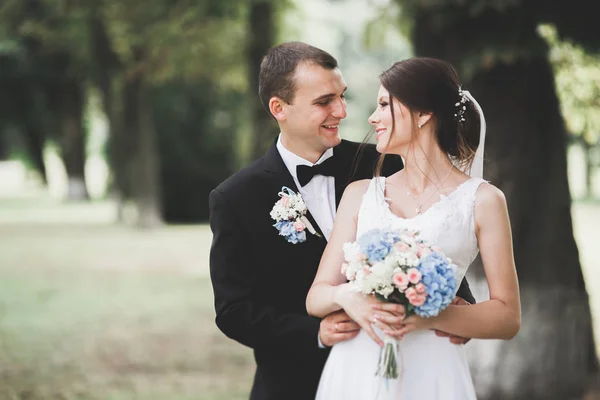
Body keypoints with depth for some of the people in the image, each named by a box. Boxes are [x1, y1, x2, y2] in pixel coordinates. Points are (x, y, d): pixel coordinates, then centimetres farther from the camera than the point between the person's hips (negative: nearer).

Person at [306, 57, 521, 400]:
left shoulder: (482, 201, -1)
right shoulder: (360, 194, 9)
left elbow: (508, 316, -4)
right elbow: (315, 298, 6)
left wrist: (431, 316, -18)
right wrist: (344, 296, -16)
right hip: (355, 370, 3)